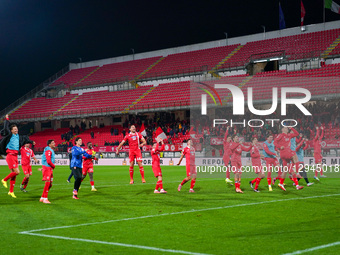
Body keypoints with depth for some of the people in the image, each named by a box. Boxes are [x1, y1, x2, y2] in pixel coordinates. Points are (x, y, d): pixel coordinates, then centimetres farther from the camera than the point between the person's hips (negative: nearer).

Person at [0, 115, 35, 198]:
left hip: (15, 156, 7)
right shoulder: (10, 135, -3)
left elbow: (25, 138, 33)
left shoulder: (18, 137, 16)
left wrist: (31, 142, 41)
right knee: (16, 172, -16)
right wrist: (7, 119, -2)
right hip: (10, 156, -7)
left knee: (14, 174, 8)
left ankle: (11, 191, 13)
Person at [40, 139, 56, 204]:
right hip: (47, 168, -10)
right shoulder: (48, 151, -15)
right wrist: (54, 166, -5)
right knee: (47, 183, -10)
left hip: (50, 169, 10)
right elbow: (48, 161, -21)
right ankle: (45, 199, -6)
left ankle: (42, 198, 19)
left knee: (50, 184, 12)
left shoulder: (51, 150, 18)